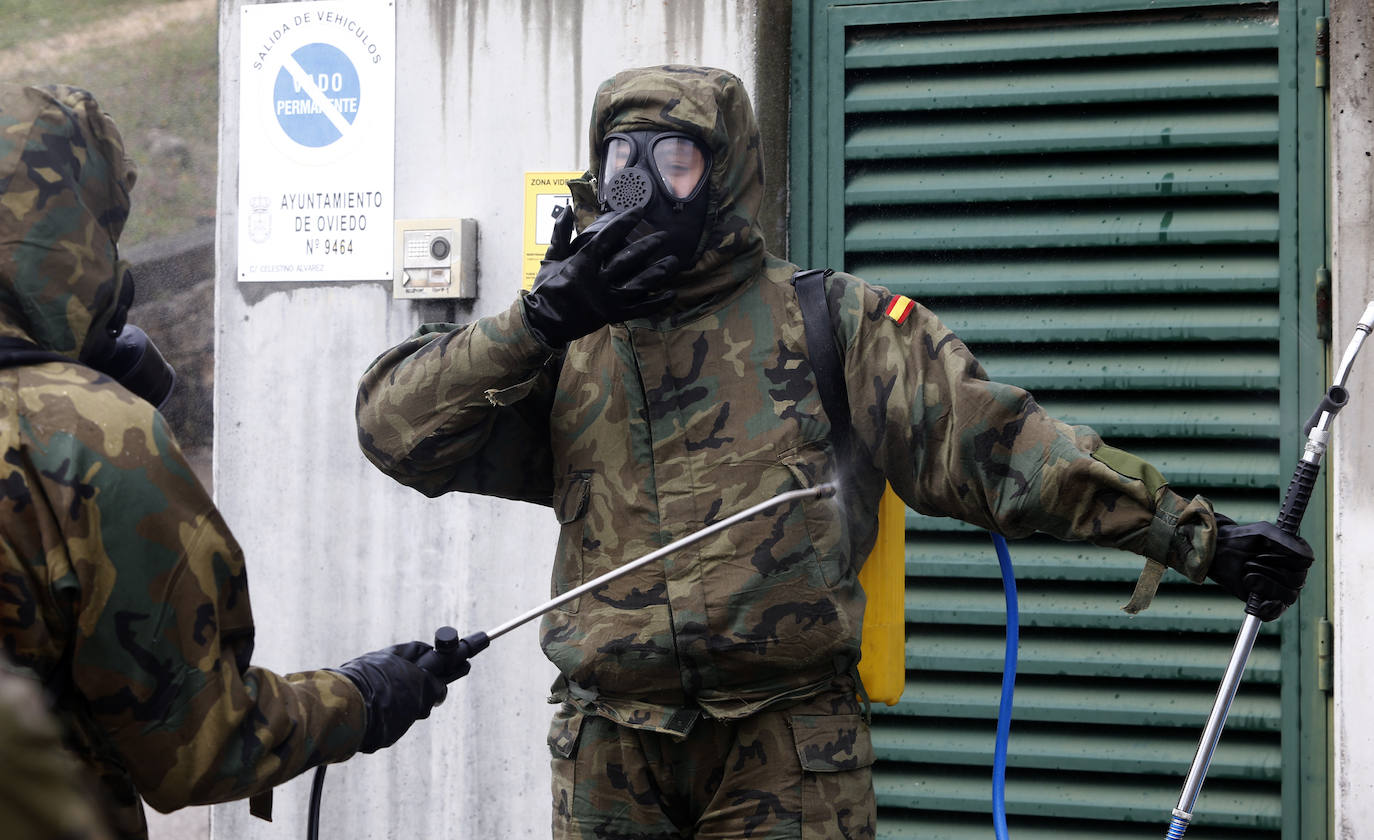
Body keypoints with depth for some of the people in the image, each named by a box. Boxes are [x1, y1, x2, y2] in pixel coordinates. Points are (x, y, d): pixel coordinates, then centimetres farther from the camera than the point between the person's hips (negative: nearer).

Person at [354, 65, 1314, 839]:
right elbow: (395, 423, 2)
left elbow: (1001, 442, 0)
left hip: (787, 757, -2)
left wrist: (1196, 534, -4)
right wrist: (541, 319, -10)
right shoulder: (563, 349, 10)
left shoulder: (834, 325, 3)